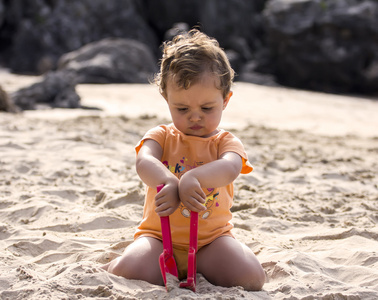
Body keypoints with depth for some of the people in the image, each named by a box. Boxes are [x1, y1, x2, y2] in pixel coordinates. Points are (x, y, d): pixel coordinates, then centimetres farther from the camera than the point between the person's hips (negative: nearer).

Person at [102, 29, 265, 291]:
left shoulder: (226, 141, 4)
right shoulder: (162, 136, 5)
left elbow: (231, 167, -22)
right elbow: (144, 161, -19)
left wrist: (193, 176, -45)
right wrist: (169, 183, -43)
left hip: (212, 237, 1)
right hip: (160, 235, -1)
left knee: (251, 278, -22)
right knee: (126, 272, -28)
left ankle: (205, 269, 6)